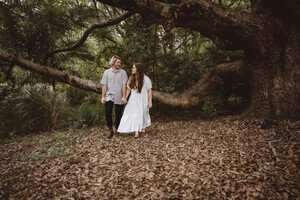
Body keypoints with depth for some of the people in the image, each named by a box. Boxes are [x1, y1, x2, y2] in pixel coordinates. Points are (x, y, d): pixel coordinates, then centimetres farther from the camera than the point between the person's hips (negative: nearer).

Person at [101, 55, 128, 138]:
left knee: (118, 114, 7)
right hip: (109, 96, 1)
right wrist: (103, 97, 1)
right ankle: (110, 129, 5)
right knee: (108, 113, -11)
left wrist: (124, 96, -9)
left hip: (119, 97, 0)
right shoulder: (107, 72, 8)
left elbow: (124, 85, -2)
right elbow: (104, 85, 7)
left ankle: (118, 129, 26)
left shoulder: (123, 72, 4)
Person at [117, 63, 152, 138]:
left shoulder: (146, 79, -10)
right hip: (133, 100, 3)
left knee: (142, 114, 9)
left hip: (142, 100, -3)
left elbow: (149, 91, -9)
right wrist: (125, 98, -5)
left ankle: (143, 127, 33)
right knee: (134, 114, -4)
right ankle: (136, 131, 0)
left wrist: (150, 102, -11)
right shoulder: (131, 78, 2)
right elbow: (128, 89, 8)